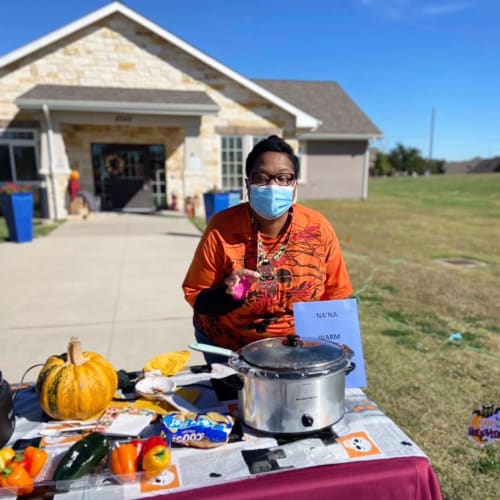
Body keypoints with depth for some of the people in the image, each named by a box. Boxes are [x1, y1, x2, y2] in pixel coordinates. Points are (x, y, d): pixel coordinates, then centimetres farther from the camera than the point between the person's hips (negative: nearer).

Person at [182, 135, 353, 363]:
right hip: (227, 348, -1)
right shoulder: (222, 227, -20)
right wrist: (227, 294, -30)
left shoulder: (318, 229, -15)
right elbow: (196, 297, -12)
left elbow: (335, 296, -4)